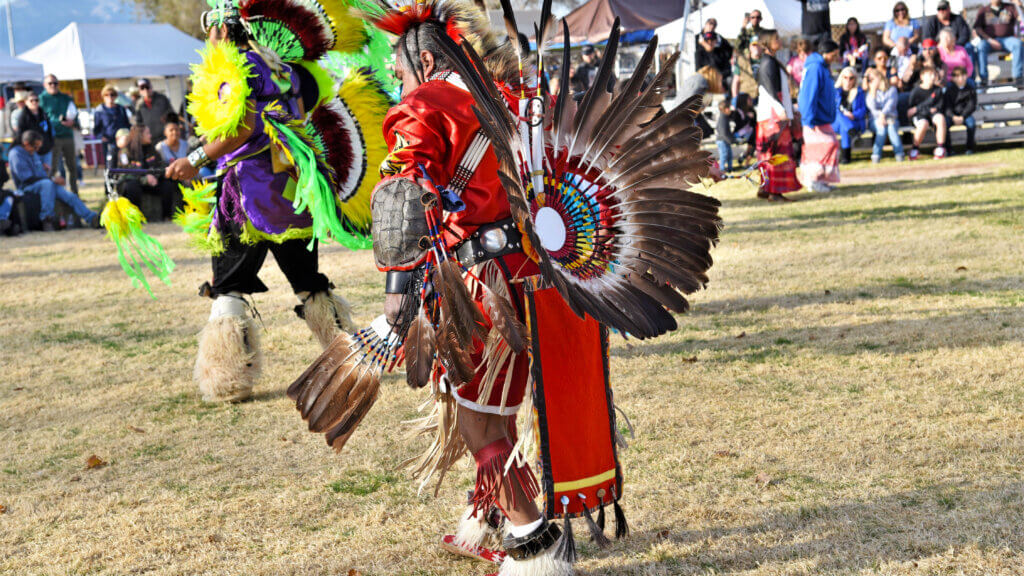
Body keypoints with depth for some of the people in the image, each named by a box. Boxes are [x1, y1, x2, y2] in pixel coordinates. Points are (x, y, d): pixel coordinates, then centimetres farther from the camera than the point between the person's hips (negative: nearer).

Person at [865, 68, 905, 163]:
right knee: (882, 127, -35)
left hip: (891, 118, -1)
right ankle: (876, 155, -41)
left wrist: (883, 115, -25)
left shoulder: (892, 89, 8)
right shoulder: (870, 93, 13)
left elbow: (891, 104, -9)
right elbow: (872, 107, -7)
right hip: (876, 120, 1)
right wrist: (873, 91, -13)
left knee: (891, 126, -36)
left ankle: (899, 154, -38)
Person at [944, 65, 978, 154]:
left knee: (971, 123, -33)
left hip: (965, 115, 0)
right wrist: (953, 117, -20)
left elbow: (972, 106, -4)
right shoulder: (950, 90, 3)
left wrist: (962, 117, -18)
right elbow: (947, 106, -2)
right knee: (944, 123, -31)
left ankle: (970, 148, -18)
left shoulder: (971, 90, 2)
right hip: (952, 115, 0)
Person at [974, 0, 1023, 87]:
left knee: (1018, 44, -32)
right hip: (989, 40, 0)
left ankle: (1018, 76, -34)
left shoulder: (1010, 7, 15)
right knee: (981, 46, -34)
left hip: (1007, 38, 0)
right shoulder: (983, 10, 13)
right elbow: (977, 28, 2)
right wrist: (990, 40, -12)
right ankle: (983, 78, -37)